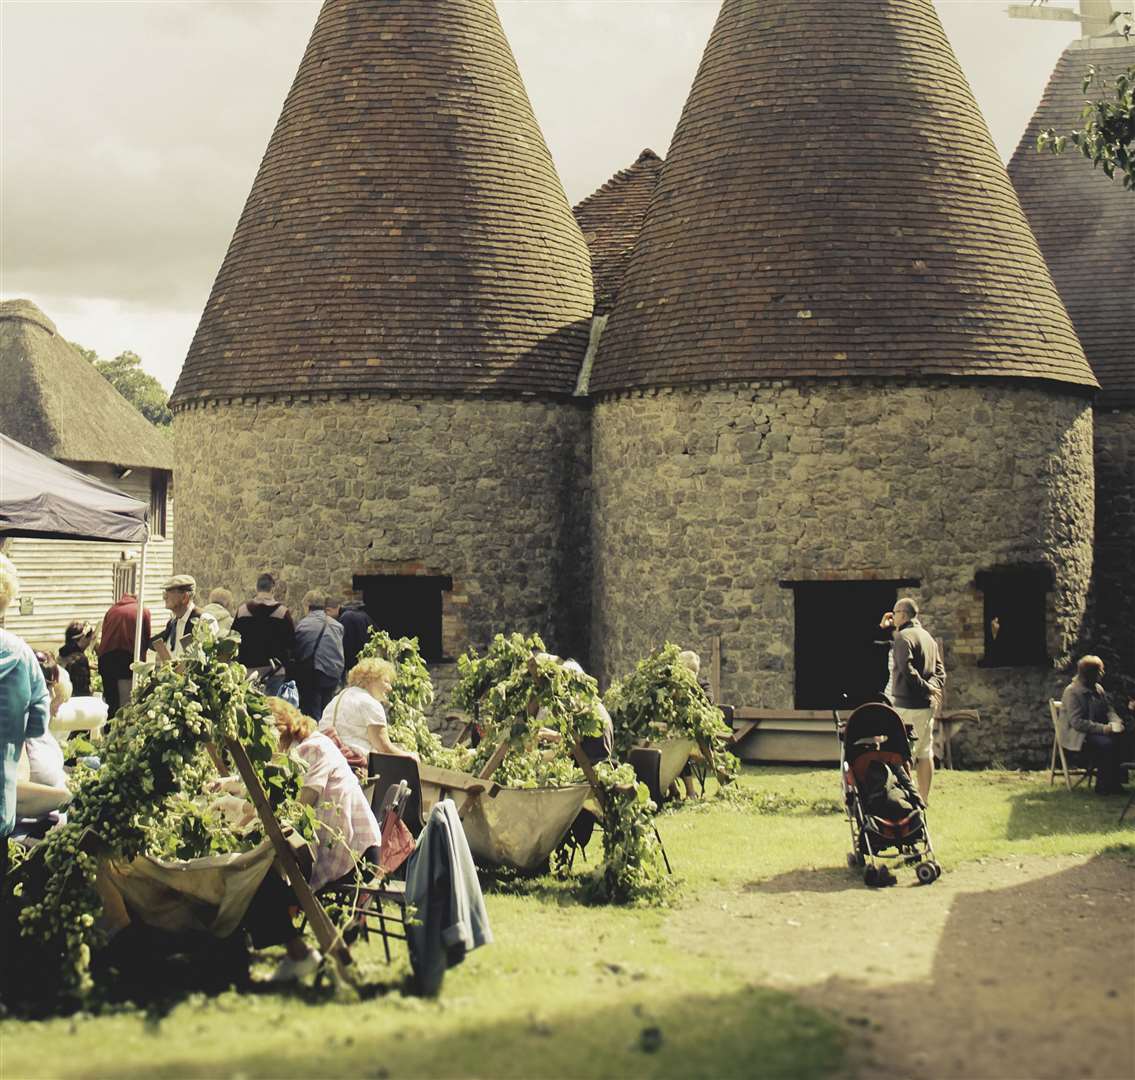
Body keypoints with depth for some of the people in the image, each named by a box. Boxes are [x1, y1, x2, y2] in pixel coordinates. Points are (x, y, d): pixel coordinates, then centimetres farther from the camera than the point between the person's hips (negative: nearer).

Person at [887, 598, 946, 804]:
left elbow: (907, 669, -24)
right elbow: (940, 670, 14)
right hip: (927, 705, 9)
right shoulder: (928, 637, 17)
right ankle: (924, 800, 16)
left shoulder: (903, 637, -11)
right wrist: (933, 688, -1)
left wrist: (926, 687, -17)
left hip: (907, 704, -9)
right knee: (925, 753, 11)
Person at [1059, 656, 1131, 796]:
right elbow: (1077, 722, -22)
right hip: (1077, 735, -8)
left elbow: (1108, 709, 12)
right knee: (1106, 744, -31)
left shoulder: (1098, 689, 11)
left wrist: (1116, 722, -12)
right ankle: (1102, 787, -18)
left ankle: (1114, 782, -10)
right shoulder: (1072, 692, -15)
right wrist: (1103, 728, -26)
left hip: (1097, 731, 8)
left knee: (1121, 738, -19)